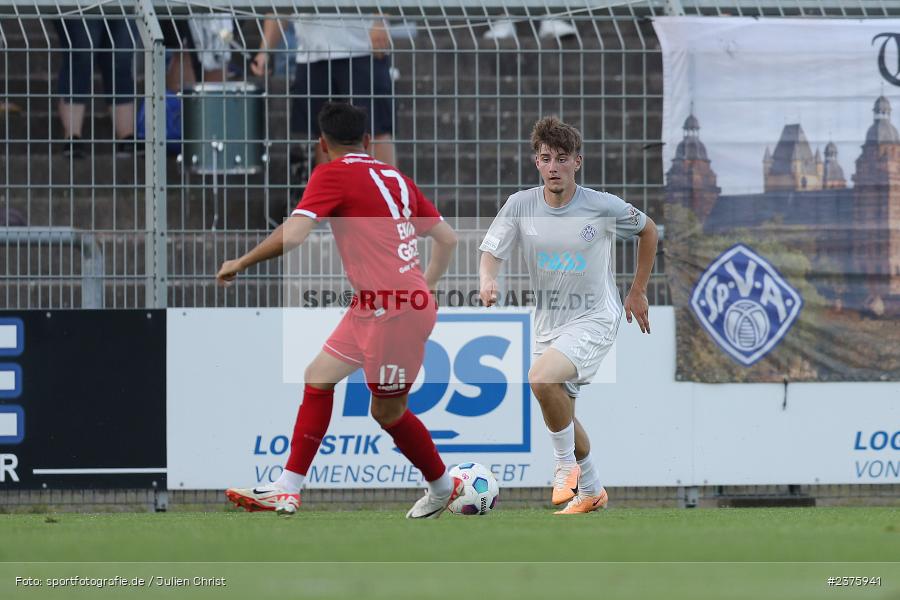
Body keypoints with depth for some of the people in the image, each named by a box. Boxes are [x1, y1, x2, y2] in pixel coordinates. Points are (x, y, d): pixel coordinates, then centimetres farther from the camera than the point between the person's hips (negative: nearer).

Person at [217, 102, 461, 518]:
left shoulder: (333, 174, -8)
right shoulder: (395, 178, 13)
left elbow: (292, 235, -19)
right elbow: (446, 237, 17)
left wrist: (241, 263, -5)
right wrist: (424, 285, 30)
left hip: (394, 311, -9)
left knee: (387, 410, 6)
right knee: (319, 377, 10)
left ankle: (444, 488, 23)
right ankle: (287, 491, 8)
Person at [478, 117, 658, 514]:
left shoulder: (603, 207, -13)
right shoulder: (521, 206, -7)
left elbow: (648, 231, 6)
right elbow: (492, 252, -6)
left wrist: (638, 293, 9)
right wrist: (488, 281, -30)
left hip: (595, 319, -5)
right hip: (548, 322, 5)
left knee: (542, 378, -30)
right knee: (561, 414, 13)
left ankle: (567, 464, -9)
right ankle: (591, 492, 36)